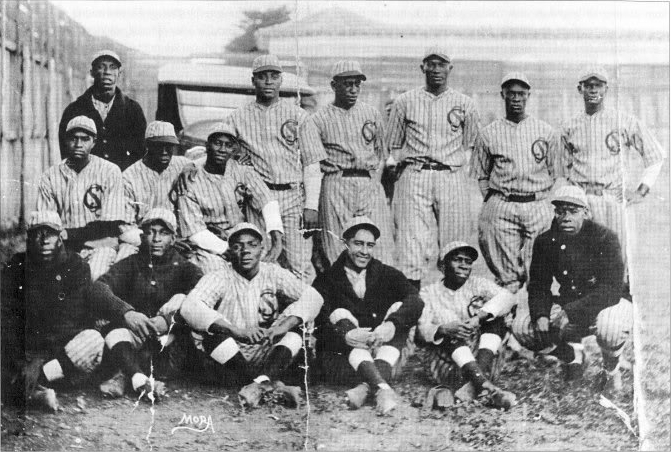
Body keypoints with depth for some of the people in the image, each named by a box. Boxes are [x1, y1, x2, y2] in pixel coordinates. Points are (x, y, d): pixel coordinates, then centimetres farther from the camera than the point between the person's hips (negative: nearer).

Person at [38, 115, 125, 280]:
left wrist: (66, 234, -11)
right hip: (64, 248, 2)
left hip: (100, 245, -2)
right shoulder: (49, 177, 8)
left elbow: (110, 225, -4)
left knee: (94, 278, -31)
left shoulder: (110, 172, 3)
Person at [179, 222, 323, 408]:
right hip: (230, 360, -2)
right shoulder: (219, 278, -3)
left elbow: (312, 297, -7)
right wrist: (237, 331, -34)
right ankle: (273, 384, -40)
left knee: (295, 326, -17)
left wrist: (284, 326, -27)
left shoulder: (274, 274, 4)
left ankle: (261, 384, -42)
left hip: (267, 356, 2)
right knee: (213, 332, -27)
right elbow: (189, 308, -22)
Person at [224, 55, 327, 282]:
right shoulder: (237, 118, 10)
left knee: (300, 266, -6)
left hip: (294, 197, 0)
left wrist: (312, 205, -3)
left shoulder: (296, 114, 10)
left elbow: (311, 164, 5)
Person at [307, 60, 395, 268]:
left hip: (371, 185, 3)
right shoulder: (318, 120, 4)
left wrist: (374, 178, 9)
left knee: (380, 251, -6)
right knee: (336, 256, -5)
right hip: (335, 187, -3)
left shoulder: (372, 114, 15)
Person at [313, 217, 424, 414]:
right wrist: (345, 336, -31)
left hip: (383, 352, 1)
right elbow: (319, 325, -9)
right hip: (343, 357, -1)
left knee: (399, 308, -18)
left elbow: (415, 301, -10)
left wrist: (392, 325, -31)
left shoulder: (387, 275, 10)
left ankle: (367, 387, -42)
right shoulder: (326, 280, 5)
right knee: (340, 315, -24)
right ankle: (381, 388, -48)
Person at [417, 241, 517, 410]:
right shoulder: (428, 293, 8)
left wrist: (479, 317, -30)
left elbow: (507, 297, -12)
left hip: (479, 359, 2)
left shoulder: (478, 285, 9)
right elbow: (422, 329, -7)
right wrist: (444, 329, -31)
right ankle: (485, 386, -48)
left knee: (494, 314, -17)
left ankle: (474, 384, -36)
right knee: (451, 333, -29)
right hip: (444, 363, -1)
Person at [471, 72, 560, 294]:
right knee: (506, 275, -4)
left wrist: (544, 199, 3)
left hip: (538, 206, 1)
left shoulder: (547, 132, 10)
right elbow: (481, 175, 12)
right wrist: (493, 201, 2)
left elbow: (554, 173, 13)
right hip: (501, 209, 0)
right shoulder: (488, 134, 8)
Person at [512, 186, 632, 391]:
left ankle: (611, 369, -3)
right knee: (521, 327, -15)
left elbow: (611, 291, -27)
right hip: (568, 304, 5)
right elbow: (538, 286, 0)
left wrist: (570, 312, -34)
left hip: (605, 304, -5)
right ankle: (573, 355, 12)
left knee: (610, 326, -40)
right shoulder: (545, 241, -5)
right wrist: (541, 315, -22)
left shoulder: (605, 238, -20)